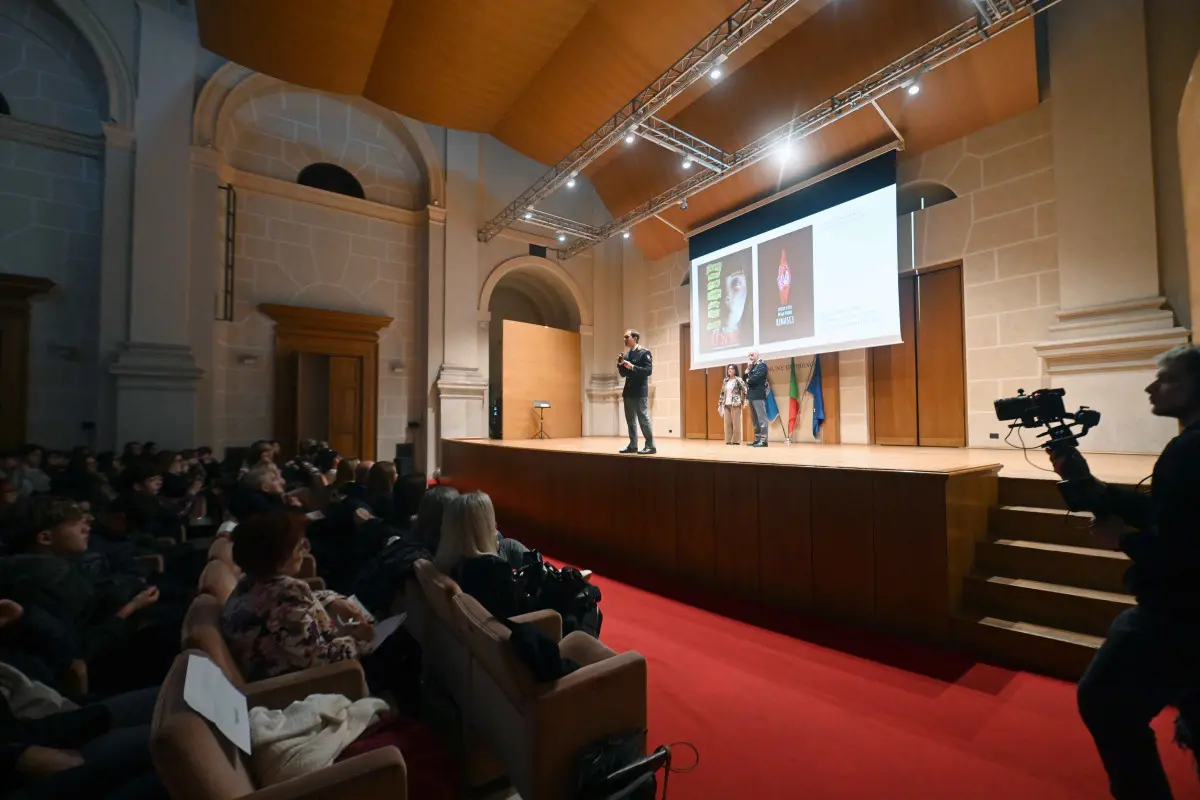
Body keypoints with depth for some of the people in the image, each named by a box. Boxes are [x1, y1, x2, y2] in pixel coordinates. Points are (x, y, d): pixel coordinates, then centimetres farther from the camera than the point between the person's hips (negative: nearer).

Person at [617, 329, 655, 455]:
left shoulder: (644, 352, -7)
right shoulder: (626, 355, 15)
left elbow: (648, 370, -16)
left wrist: (632, 367, -23)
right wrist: (620, 364, 0)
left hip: (640, 391, -8)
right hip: (628, 391, 8)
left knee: (643, 418, -7)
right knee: (630, 419, 9)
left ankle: (650, 446, -1)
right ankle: (633, 445, 15)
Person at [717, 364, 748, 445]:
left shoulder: (738, 379, -4)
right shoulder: (726, 380, 14)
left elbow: (745, 390, -8)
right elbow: (722, 392, 17)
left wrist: (744, 401, -10)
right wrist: (720, 403, 13)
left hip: (735, 404, -5)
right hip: (726, 404, 6)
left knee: (735, 422, -3)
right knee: (727, 422, 4)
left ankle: (736, 440, 3)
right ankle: (729, 440, 9)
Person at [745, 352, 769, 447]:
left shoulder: (762, 364, -6)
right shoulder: (752, 366, 20)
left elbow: (755, 378, -17)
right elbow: (745, 378, 16)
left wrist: (748, 381, 2)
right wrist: (748, 369, 3)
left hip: (758, 395, -9)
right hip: (752, 395, 9)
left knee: (761, 418, -9)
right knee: (755, 419, 10)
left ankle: (763, 440, -9)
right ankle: (757, 439, 15)